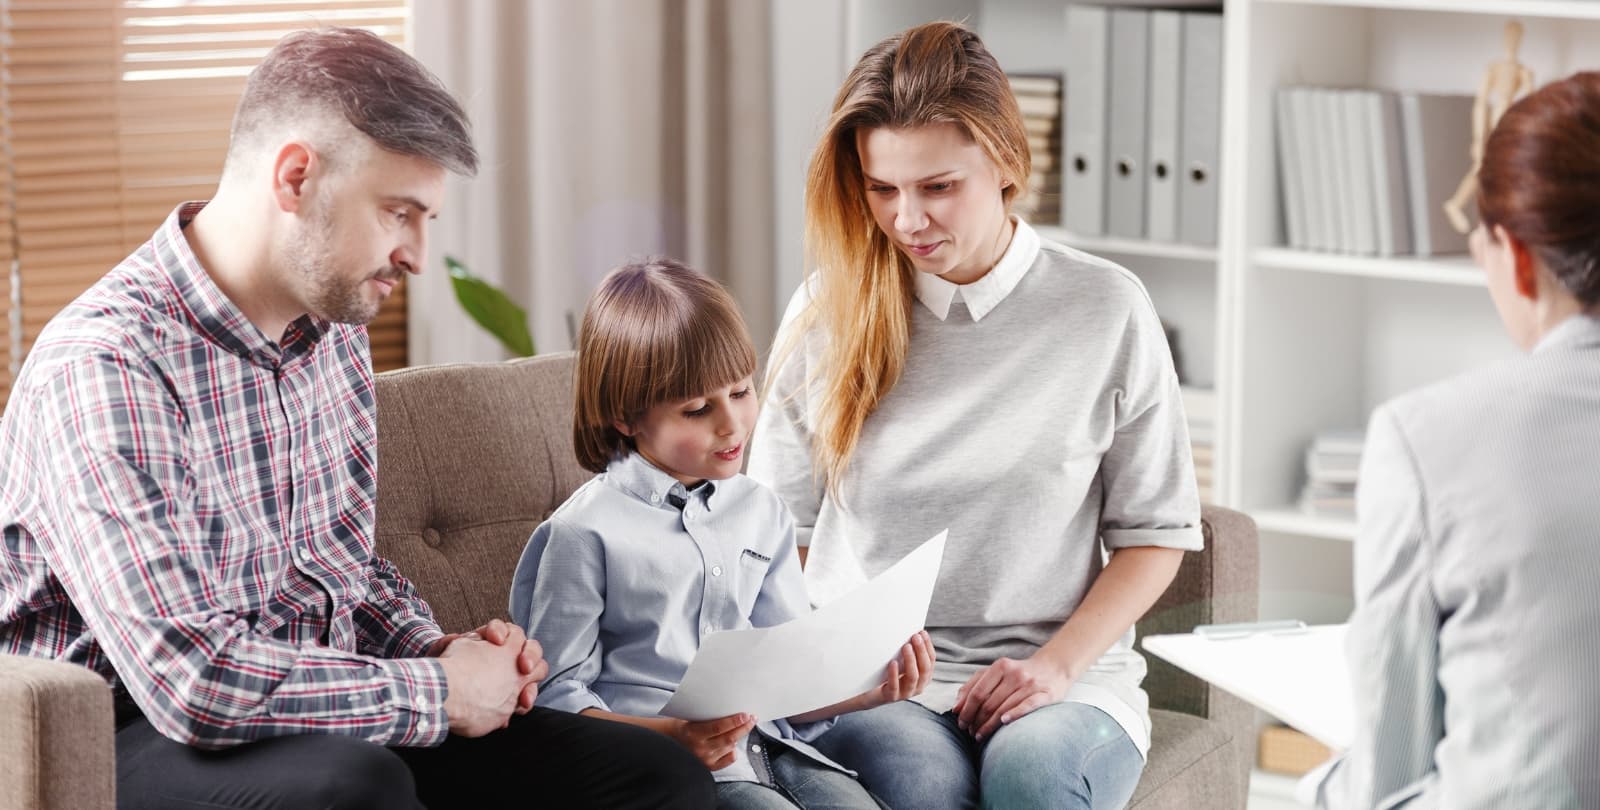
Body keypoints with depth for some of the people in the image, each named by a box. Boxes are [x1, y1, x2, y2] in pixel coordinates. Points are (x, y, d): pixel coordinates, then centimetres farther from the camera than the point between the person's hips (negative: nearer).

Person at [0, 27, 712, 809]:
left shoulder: (333, 331, 9)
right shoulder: (105, 368, -20)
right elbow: (193, 679, -29)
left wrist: (433, 647, 2)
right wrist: (439, 690, -17)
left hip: (334, 719, 8)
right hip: (151, 741, -8)